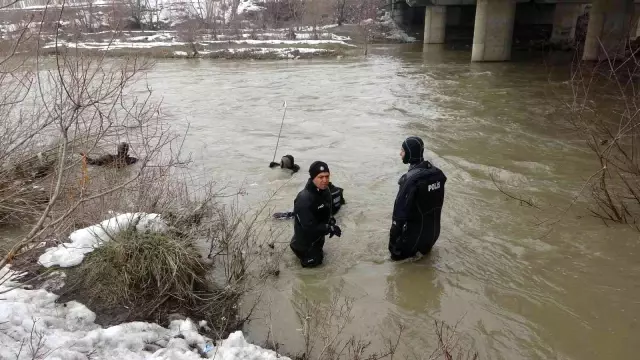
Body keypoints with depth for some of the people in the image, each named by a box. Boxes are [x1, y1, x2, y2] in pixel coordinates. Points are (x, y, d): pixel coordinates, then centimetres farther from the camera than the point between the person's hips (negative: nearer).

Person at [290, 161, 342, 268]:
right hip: (305, 238, -8)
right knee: (313, 261, 9)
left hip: (318, 235, 8)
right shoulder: (304, 199, -38)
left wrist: (331, 222, -11)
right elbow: (309, 227, -35)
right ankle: (296, 246, 23)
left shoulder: (325, 191, -11)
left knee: (319, 256, 26)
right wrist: (330, 228, -29)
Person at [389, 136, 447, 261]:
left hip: (417, 232, -7)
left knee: (397, 252, 15)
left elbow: (400, 210, -25)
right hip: (434, 230, 7)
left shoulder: (411, 179, -28)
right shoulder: (437, 172, -5)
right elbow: (438, 202, 7)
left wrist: (393, 240, -17)